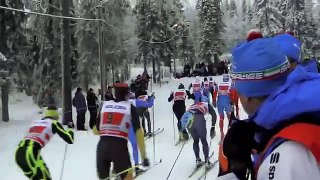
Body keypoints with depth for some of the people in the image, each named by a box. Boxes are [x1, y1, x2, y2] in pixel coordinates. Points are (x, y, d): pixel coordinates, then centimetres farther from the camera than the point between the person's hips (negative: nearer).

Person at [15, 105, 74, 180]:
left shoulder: (35, 122, 23)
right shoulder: (54, 123, 8)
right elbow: (70, 140, 9)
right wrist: (70, 130, 28)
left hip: (18, 153, 7)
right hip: (30, 153, -7)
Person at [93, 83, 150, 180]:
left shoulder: (104, 105, 15)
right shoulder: (130, 107, 8)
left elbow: (96, 131, 20)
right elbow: (138, 132, -1)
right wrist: (144, 156, 1)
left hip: (102, 146, 3)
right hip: (120, 146, -3)